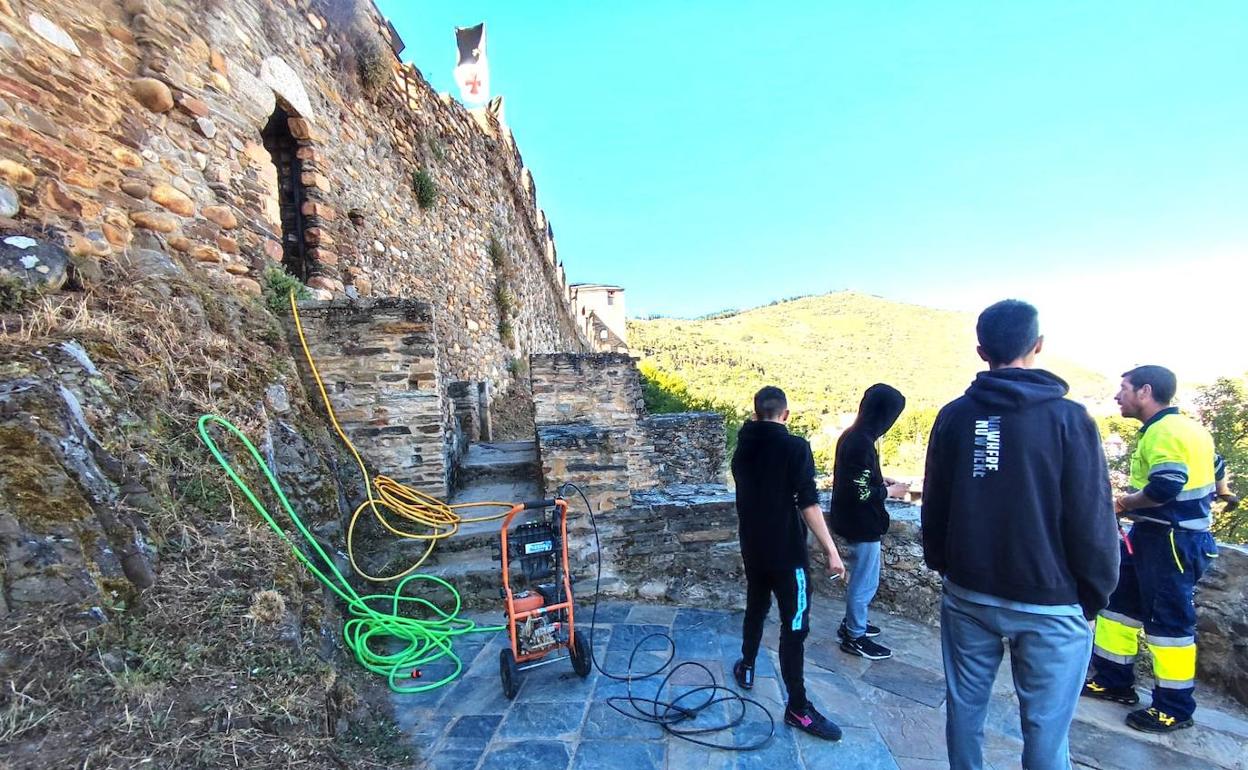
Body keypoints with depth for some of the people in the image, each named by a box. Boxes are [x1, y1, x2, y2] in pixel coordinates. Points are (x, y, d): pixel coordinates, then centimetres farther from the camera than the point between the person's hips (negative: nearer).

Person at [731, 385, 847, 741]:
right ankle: (798, 708, 12)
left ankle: (747, 669, 41)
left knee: (755, 608, 24)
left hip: (752, 547, 6)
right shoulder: (795, 447, -16)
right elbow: (808, 504, -20)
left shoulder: (744, 447, 3)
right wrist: (831, 551, -16)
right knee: (795, 625, 3)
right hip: (786, 552, -6)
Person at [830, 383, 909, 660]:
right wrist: (890, 491, -10)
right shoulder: (863, 443, -26)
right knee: (866, 581, 7)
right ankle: (855, 637, 23)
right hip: (862, 524, -10)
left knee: (860, 577, 24)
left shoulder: (851, 435, 5)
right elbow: (862, 493, -25)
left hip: (852, 520, 10)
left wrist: (881, 480, 10)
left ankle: (852, 623, 38)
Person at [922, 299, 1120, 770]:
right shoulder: (1068, 418, -13)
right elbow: (1093, 523, -10)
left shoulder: (953, 416, -4)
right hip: (1051, 605, -2)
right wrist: (1095, 595, 6)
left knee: (964, 705, 17)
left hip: (968, 596, 3)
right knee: (1045, 728, 11)